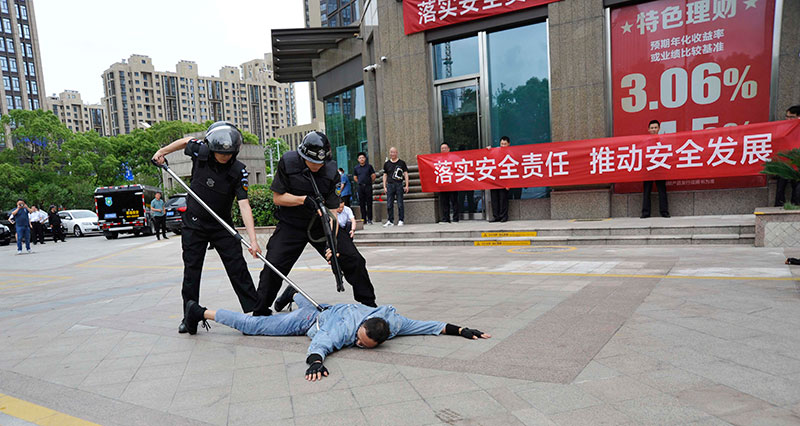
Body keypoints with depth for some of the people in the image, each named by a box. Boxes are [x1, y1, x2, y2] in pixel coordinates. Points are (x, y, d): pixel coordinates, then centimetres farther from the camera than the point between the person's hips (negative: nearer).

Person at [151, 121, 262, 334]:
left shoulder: (238, 171, -20)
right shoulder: (200, 151, -15)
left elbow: (244, 204, -26)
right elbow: (185, 141, 9)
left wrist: (253, 239, -34)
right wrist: (162, 151, 17)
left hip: (222, 226, -1)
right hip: (194, 224, 1)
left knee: (238, 267, -4)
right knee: (191, 270, 5)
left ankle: (255, 310, 4)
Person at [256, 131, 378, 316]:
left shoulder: (331, 171, -11)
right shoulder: (288, 162, -12)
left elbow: (333, 211, -12)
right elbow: (277, 198, -9)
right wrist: (304, 199, -25)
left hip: (321, 224, 1)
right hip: (291, 225, -1)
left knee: (354, 260, -5)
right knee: (273, 267, -13)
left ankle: (368, 304, 15)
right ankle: (260, 312, 10)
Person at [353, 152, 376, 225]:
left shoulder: (369, 166, 2)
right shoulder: (356, 168, 8)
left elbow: (373, 176, 6)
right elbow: (355, 177, 19)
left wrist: (370, 182, 8)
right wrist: (359, 183, 13)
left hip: (368, 186, -3)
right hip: (360, 187, 3)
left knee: (369, 203, -3)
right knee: (362, 204, 5)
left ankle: (369, 219, 0)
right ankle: (363, 219, 10)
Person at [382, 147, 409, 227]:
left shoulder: (401, 163, 5)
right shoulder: (386, 164, 11)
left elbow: (405, 174, 5)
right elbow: (385, 175, 14)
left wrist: (406, 185, -3)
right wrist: (384, 187, 6)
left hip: (399, 184, -2)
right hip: (390, 185, 2)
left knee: (400, 204, 0)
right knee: (389, 205, 1)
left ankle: (400, 220, 8)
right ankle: (390, 221, 8)